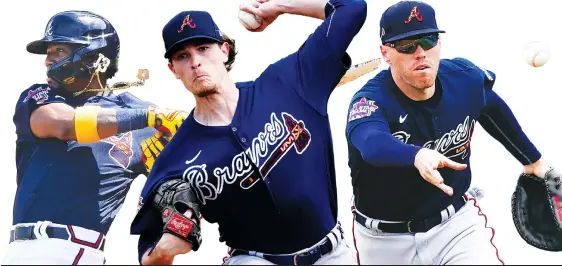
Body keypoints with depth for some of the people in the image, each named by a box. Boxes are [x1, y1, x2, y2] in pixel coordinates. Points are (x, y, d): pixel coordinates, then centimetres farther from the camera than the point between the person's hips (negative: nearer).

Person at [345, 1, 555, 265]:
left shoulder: (465, 79, -12)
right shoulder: (370, 101, -26)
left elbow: (492, 108, 12)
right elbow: (372, 144, -49)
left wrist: (532, 159, 21)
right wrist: (417, 156, -69)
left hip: (456, 222, 2)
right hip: (386, 238, -2)